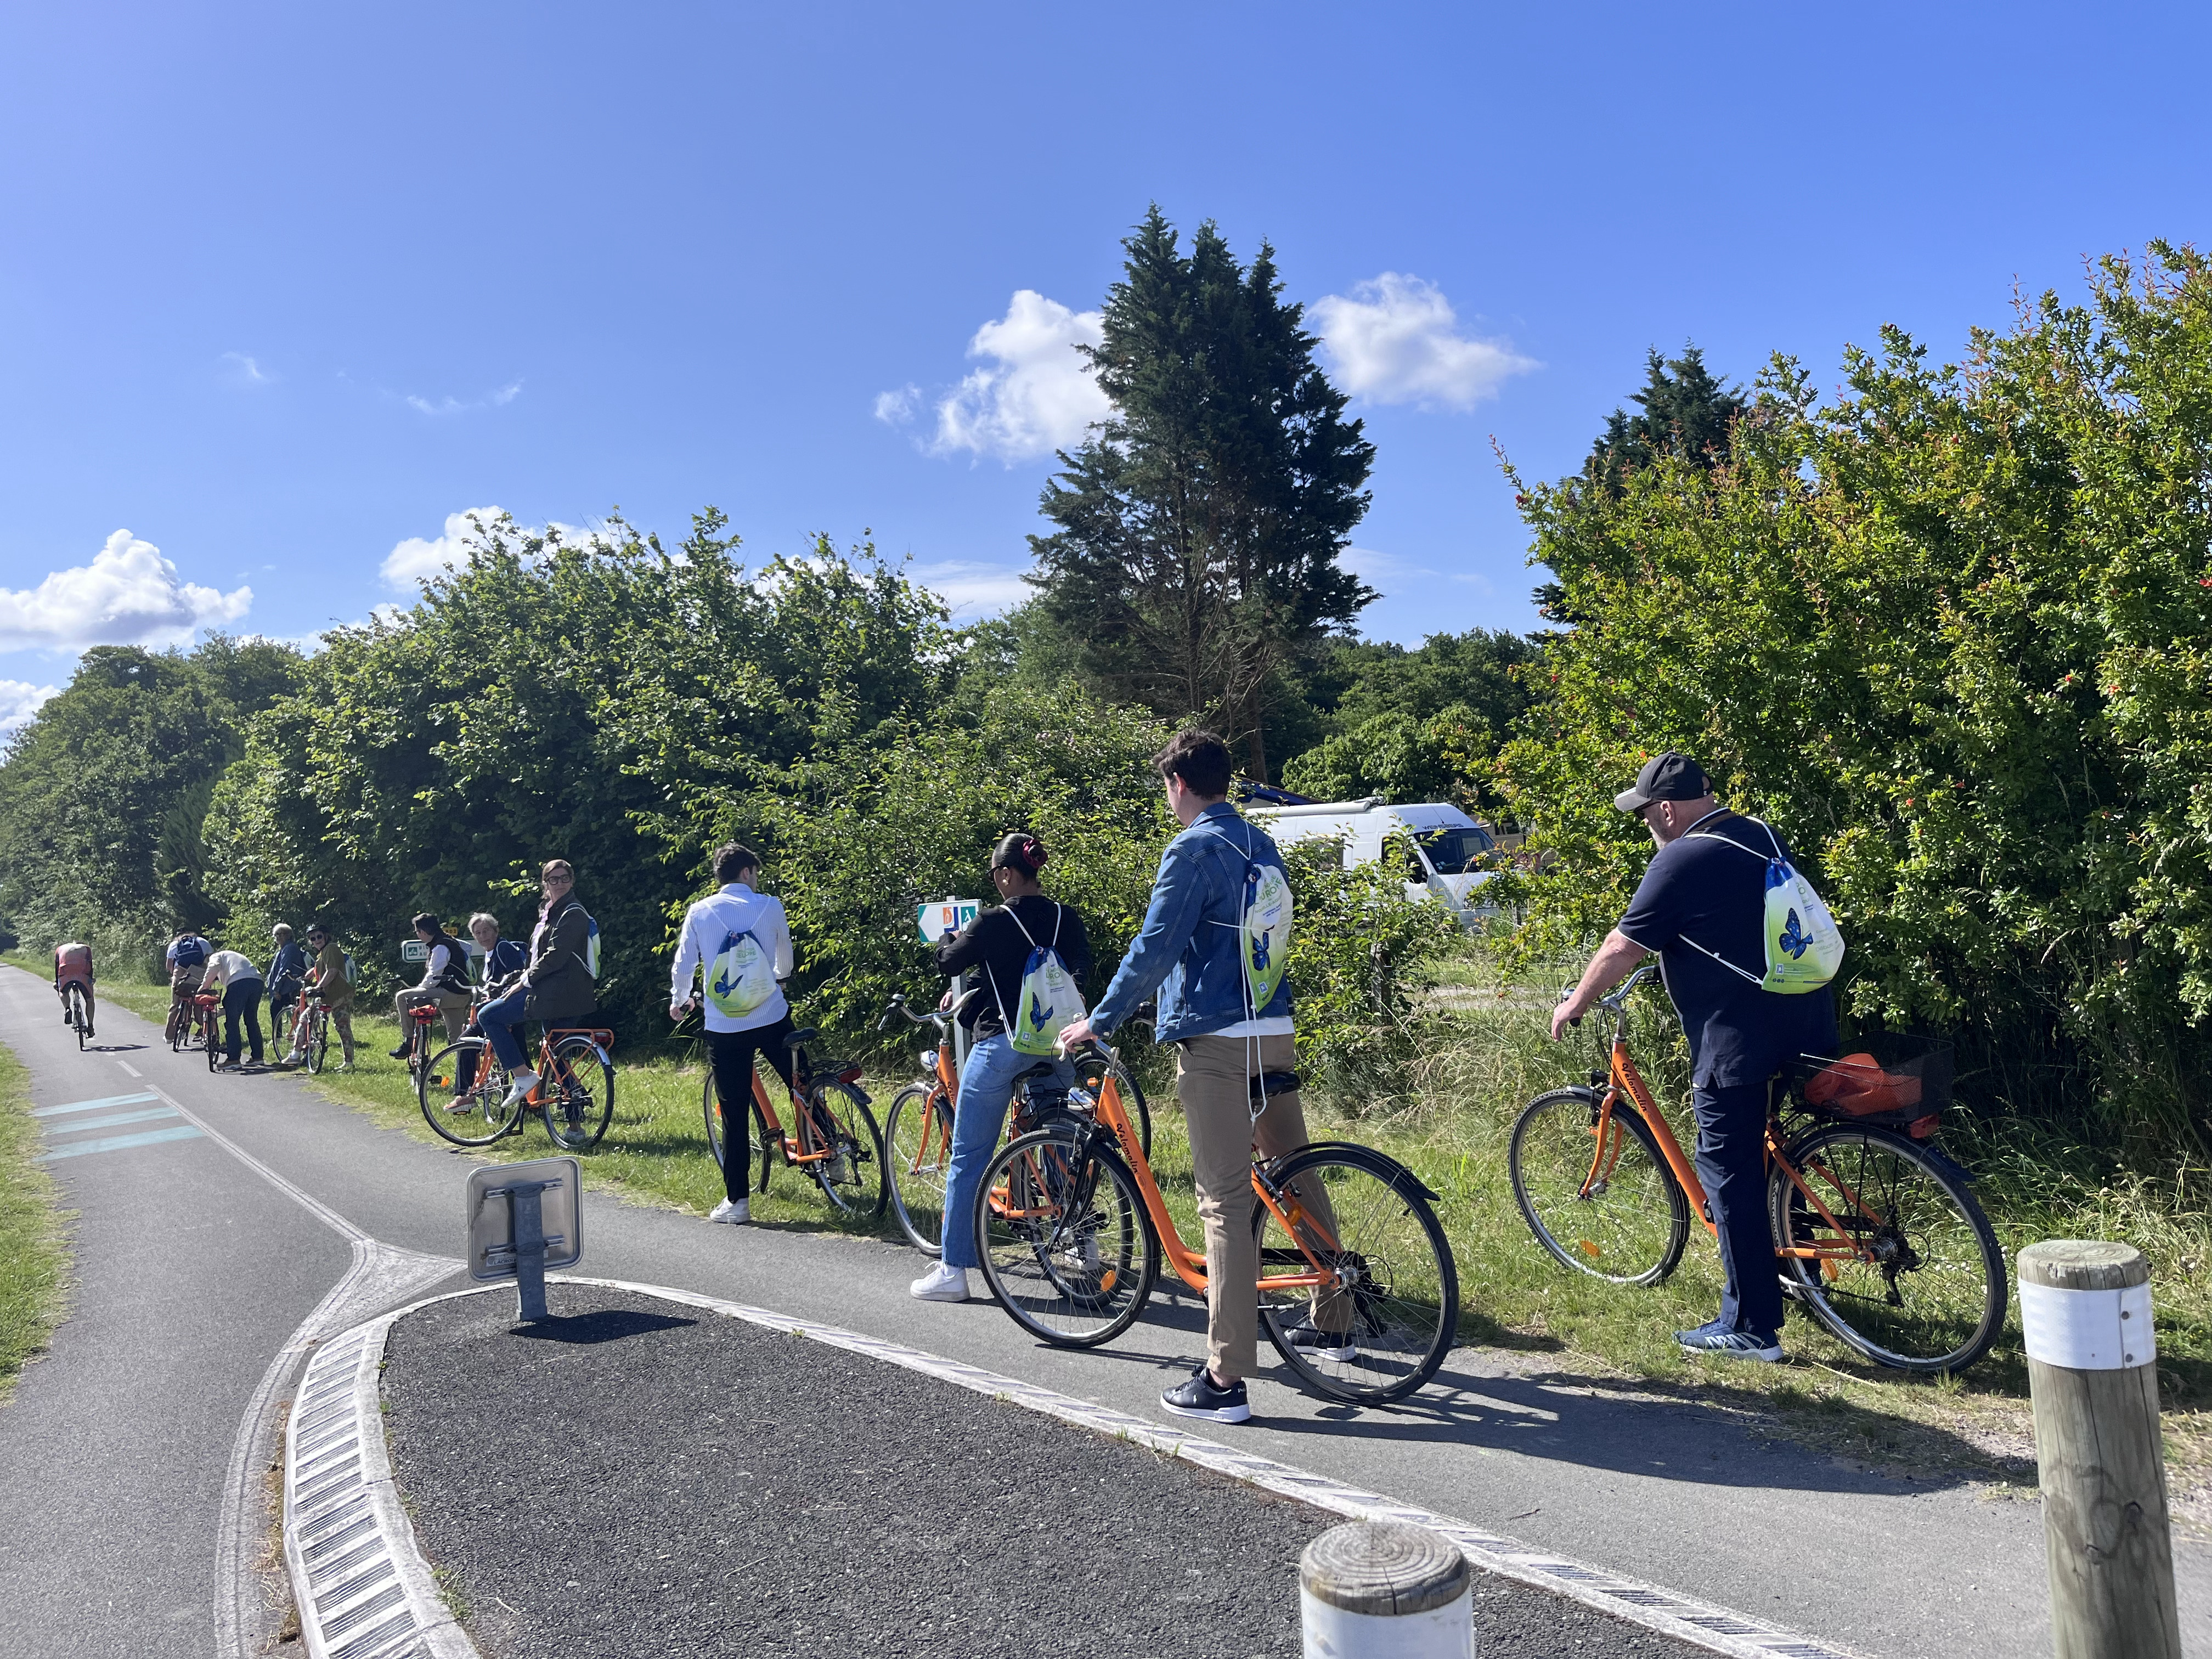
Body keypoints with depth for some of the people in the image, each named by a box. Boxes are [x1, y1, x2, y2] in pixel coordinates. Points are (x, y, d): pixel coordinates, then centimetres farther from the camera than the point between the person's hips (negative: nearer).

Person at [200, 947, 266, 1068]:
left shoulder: (215, 957, 23)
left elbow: (215, 967, -4)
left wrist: (204, 985, 7)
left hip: (238, 983, -7)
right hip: (257, 980, 7)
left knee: (232, 1022, 1)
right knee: (252, 1020, 17)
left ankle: (233, 1059, -2)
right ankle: (258, 1057, 18)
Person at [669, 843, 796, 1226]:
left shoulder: (699, 912, -1)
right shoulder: (770, 907, 0)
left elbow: (684, 963, 6)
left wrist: (678, 1001, 27)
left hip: (724, 1029, 0)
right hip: (773, 1019, 0)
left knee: (734, 1114, 4)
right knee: (803, 1089, 17)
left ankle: (736, 1201, 7)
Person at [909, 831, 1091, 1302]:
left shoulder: (995, 922, -11)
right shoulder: (1067, 919, 3)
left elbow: (948, 961, 2)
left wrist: (949, 937, 26)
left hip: (1001, 1045, -5)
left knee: (968, 1158, 4)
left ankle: (953, 1269, 6)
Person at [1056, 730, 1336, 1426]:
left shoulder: (1193, 849, -11)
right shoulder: (1262, 846, 14)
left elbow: (1153, 948, -16)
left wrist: (1098, 1021, -8)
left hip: (1214, 1039, -8)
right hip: (1275, 1033, 8)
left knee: (1227, 1201, -8)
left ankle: (1226, 1381, -6)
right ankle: (1333, 1324, 32)